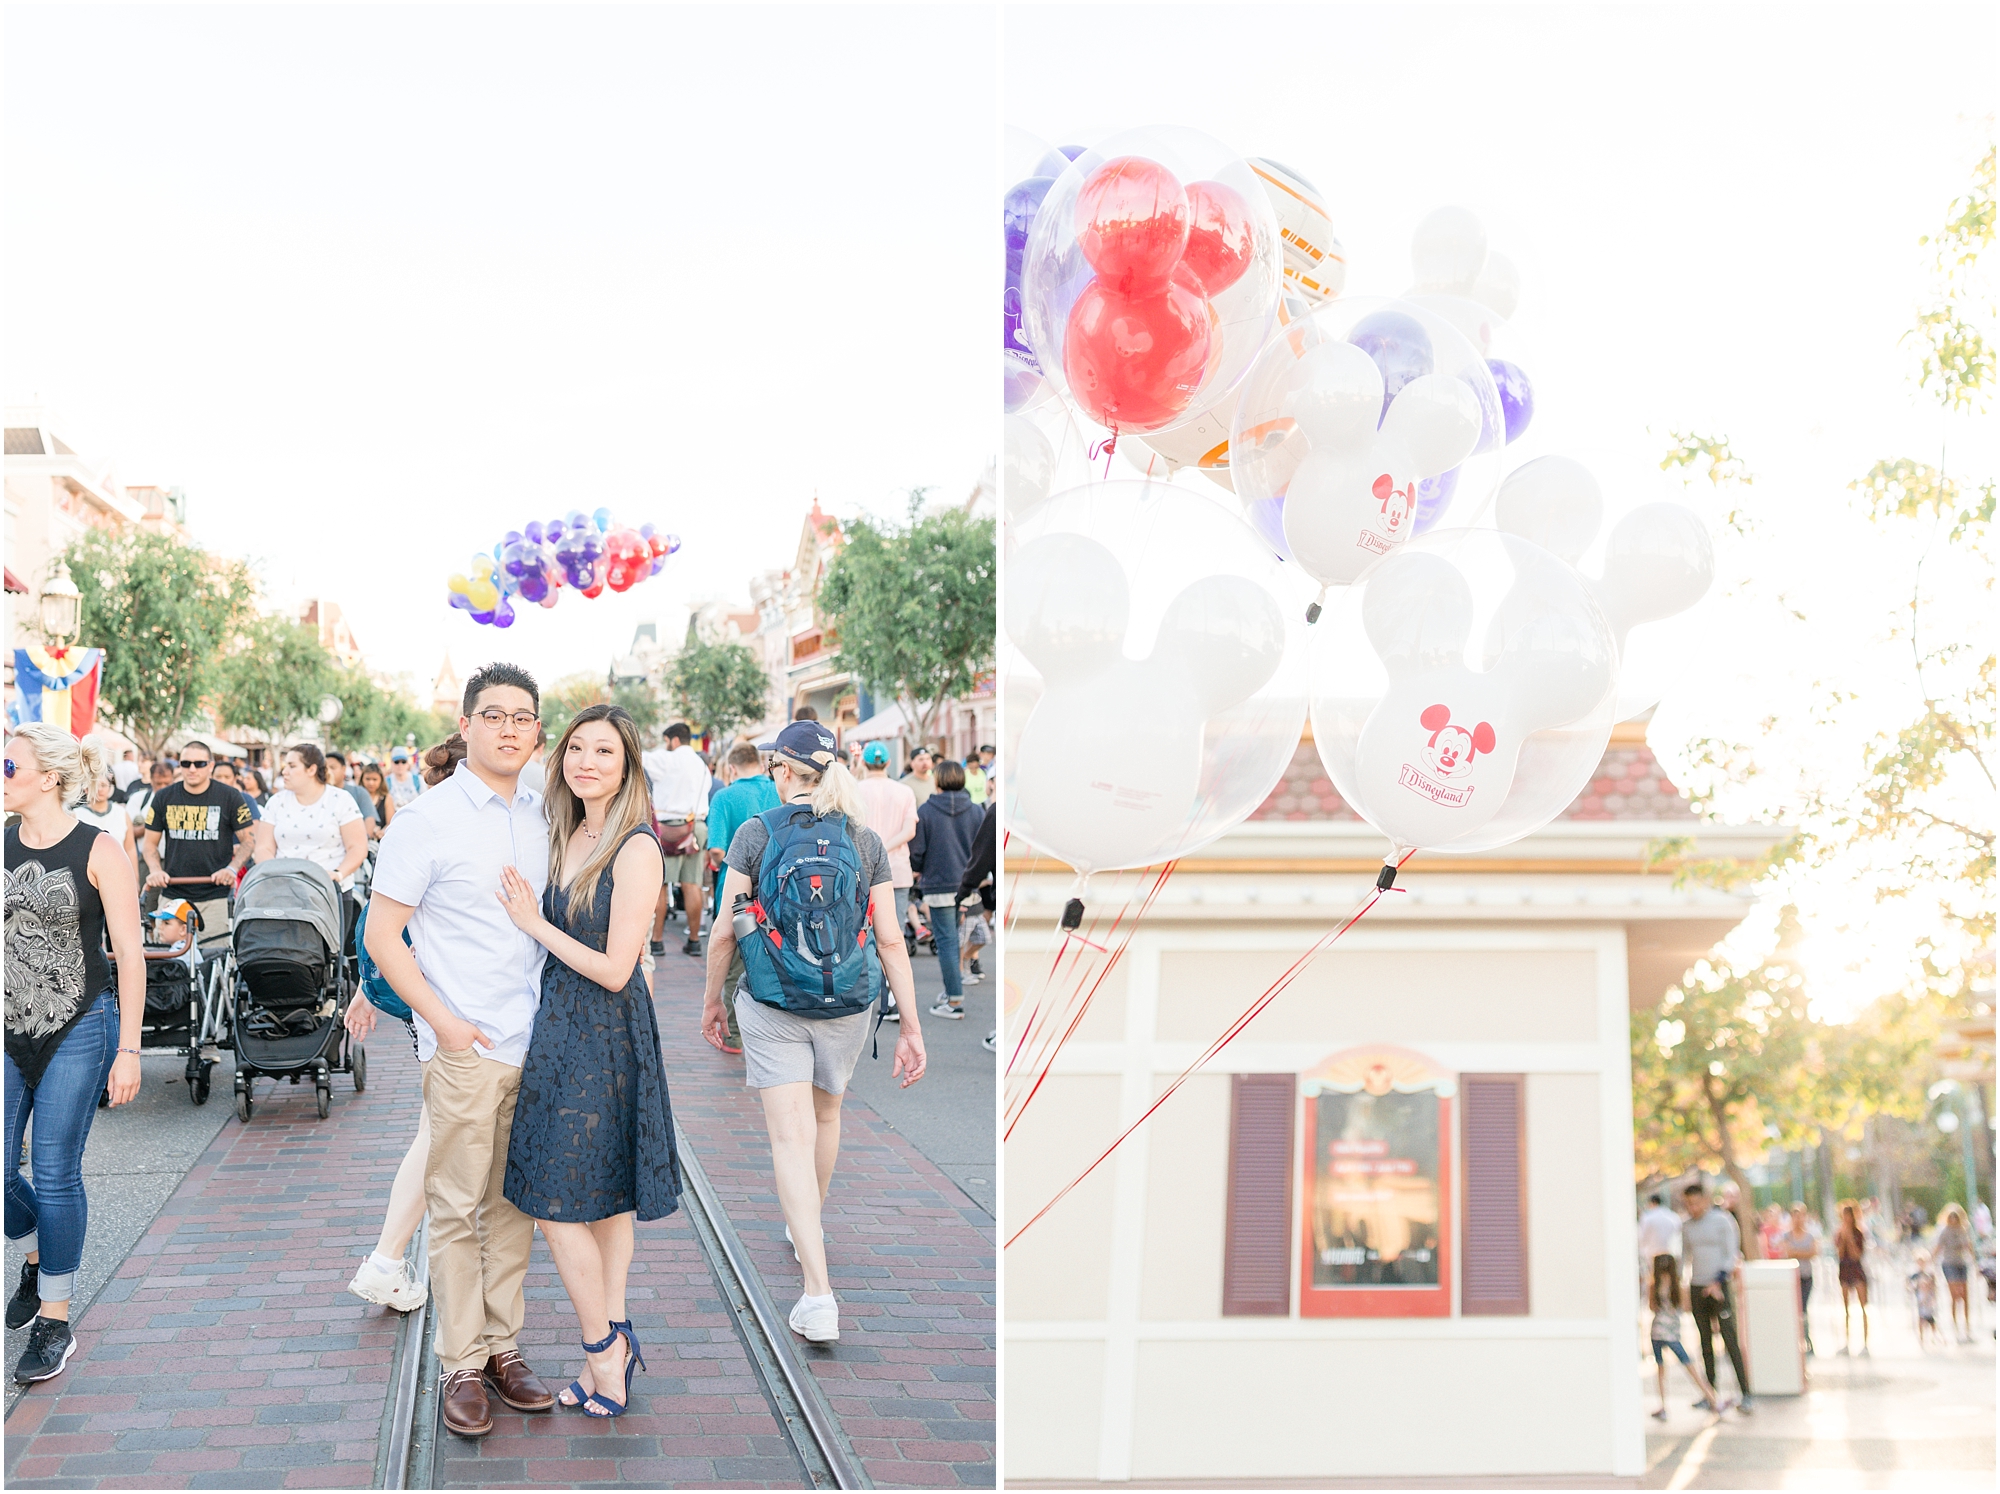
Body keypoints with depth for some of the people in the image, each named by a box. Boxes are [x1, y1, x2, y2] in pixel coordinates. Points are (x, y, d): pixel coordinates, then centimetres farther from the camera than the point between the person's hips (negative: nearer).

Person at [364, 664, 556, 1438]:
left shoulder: (542, 820, 10)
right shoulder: (427, 819, -7)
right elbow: (382, 933, -7)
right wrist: (441, 1018, -14)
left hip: (535, 1044, 6)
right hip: (464, 1047, -5)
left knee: (514, 1203, 12)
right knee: (457, 1209, 1)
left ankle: (502, 1345, 22)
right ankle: (460, 1365, 9)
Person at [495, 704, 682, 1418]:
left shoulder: (636, 848, -16)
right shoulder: (568, 836, 8)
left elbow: (614, 969, -18)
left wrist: (534, 923, -12)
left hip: (604, 1040, -8)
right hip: (561, 1030, 8)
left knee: (557, 1204, -2)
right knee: (605, 1202, 14)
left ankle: (603, 1352, 13)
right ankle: (613, 1344, 23)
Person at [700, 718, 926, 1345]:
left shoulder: (755, 835, -6)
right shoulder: (865, 842, -1)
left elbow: (724, 933, -5)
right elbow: (891, 941, -4)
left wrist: (711, 1000, 11)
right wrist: (911, 1028, 0)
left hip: (772, 1007, -3)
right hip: (847, 1007, 3)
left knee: (793, 1137, -5)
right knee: (825, 1112, 27)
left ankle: (818, 1293, -16)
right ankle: (807, 1230, 49)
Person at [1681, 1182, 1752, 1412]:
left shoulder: (1722, 1221, -3)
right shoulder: (1686, 1227, 10)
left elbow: (1730, 1255, -5)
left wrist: (1718, 1283, -15)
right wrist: (1684, 1290, 11)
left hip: (1720, 1287, -5)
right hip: (1696, 1288, 5)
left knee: (1730, 1339, -10)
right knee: (1705, 1340, 8)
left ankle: (1744, 1392, -11)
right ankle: (1712, 1387, 15)